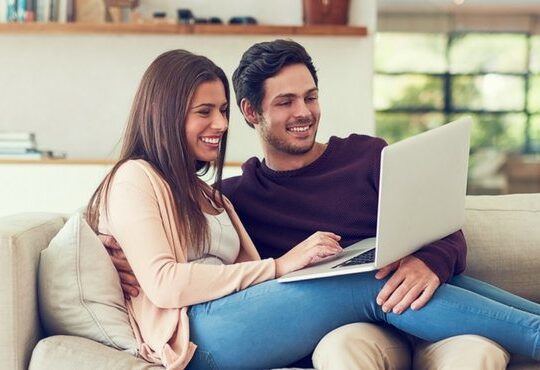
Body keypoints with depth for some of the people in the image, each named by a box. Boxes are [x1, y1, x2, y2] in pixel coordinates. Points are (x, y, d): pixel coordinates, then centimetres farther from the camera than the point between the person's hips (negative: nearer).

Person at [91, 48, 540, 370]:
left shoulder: (206, 195, 29)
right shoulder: (134, 179, 4)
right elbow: (164, 284, -12)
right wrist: (279, 266, -14)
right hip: (195, 332, -7)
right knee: (373, 289, -21)